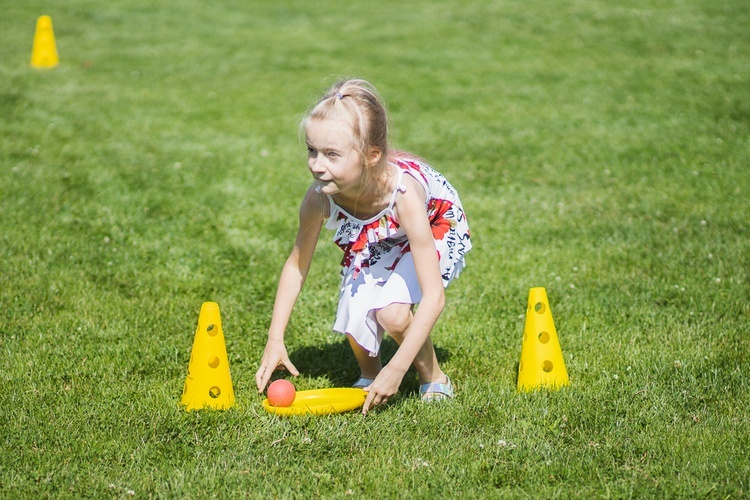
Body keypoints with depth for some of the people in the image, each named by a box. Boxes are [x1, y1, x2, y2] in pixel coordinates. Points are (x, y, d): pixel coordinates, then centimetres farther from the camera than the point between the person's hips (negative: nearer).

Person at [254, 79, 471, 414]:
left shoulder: (402, 194, -43)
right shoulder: (319, 198, -32)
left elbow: (433, 297, -41)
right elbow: (297, 264, -11)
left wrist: (397, 368, -43)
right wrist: (275, 341, -15)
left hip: (435, 233, -4)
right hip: (372, 244, 4)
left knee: (392, 313, -27)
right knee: (354, 322, -17)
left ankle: (433, 378, 2)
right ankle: (368, 373, 17)